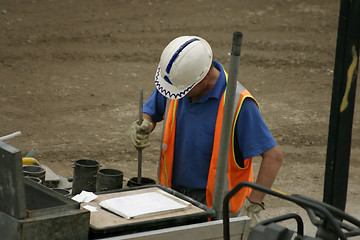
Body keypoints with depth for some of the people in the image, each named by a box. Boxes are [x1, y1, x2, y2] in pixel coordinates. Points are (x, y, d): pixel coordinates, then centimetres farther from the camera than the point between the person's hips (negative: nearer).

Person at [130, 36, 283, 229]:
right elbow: (150, 112, 17)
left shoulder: (238, 103, -20)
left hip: (215, 204, -5)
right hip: (173, 193, 5)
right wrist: (143, 126, -8)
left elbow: (273, 157, -19)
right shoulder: (177, 81, -1)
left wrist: (253, 207, -23)